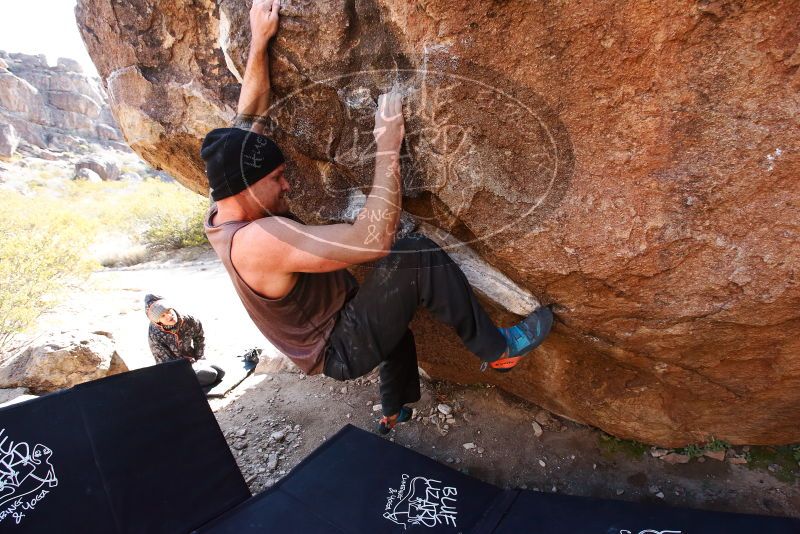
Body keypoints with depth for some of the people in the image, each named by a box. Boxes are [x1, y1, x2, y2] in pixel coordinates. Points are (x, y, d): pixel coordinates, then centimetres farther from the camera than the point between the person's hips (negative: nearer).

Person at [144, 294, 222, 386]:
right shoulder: (154, 335, -22)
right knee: (210, 375, -25)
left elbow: (199, 337, 11)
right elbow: (165, 360, -16)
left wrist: (197, 357, 9)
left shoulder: (188, 321, -11)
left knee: (219, 372, -6)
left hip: (191, 361, 6)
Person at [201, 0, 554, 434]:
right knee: (414, 255, -26)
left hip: (330, 335, 10)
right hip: (340, 349, -10)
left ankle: (394, 414, 48)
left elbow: (249, 118, 4)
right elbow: (373, 239, -40)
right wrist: (388, 145, -33)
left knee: (396, 304, 36)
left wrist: (259, 41, 2)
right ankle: (495, 349, -4)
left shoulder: (224, 216, -4)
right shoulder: (258, 240, -33)